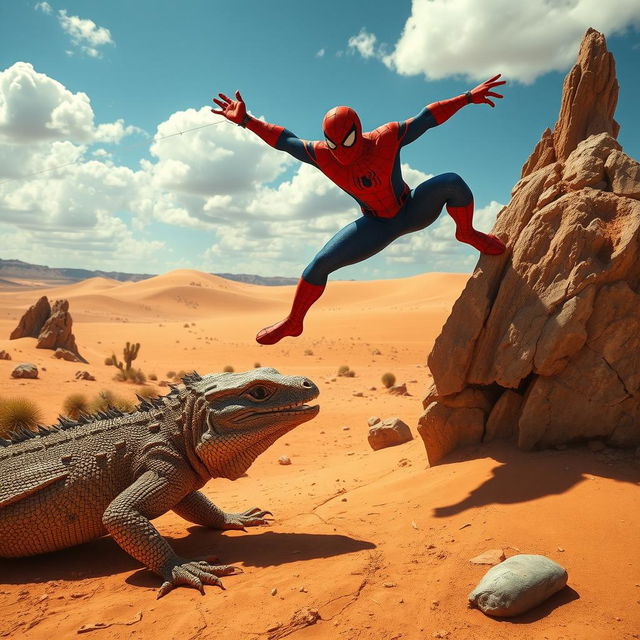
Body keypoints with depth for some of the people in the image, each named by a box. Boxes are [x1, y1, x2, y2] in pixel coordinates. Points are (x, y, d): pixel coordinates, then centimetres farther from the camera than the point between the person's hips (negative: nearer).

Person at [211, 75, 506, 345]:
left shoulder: (387, 137, -22)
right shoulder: (322, 155, -16)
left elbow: (426, 117, -14)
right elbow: (286, 141, -7)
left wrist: (468, 97, -15)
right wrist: (245, 120, -10)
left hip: (415, 211, -1)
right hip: (379, 227, 1)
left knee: (452, 182, -29)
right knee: (320, 263, -9)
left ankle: (467, 233, -1)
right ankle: (293, 322, 8)